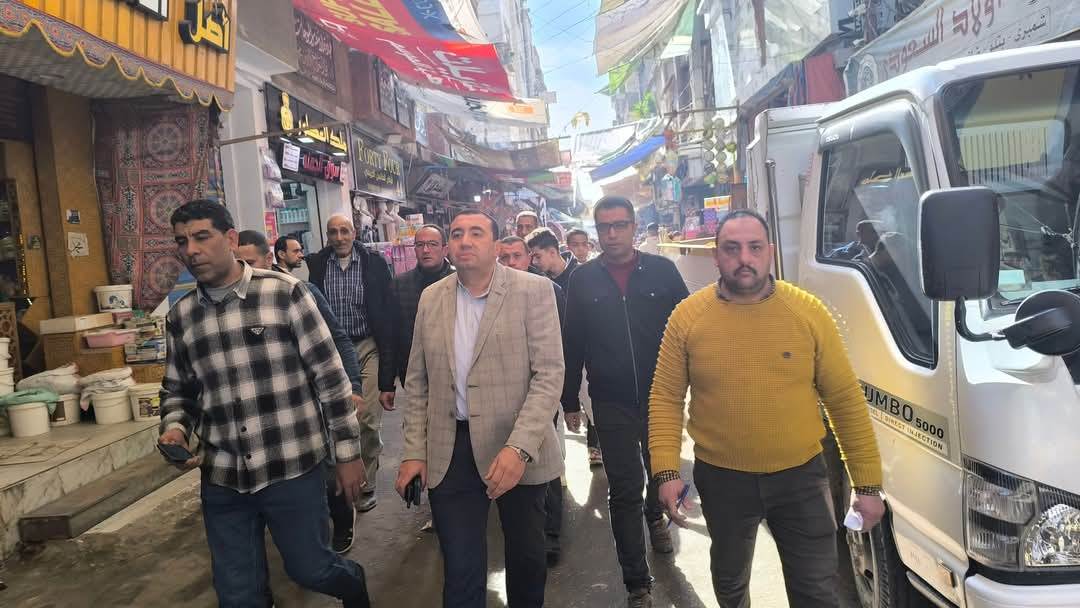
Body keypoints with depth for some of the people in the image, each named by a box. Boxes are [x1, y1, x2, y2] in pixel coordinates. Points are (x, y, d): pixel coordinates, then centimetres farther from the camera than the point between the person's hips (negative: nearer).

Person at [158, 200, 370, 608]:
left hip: (293, 468, -4)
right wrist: (174, 429, -4)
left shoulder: (284, 292, -9)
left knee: (310, 569, 12)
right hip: (222, 480, 4)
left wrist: (348, 452, -7)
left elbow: (330, 376, -7)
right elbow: (177, 390, 17)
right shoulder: (180, 317, 5)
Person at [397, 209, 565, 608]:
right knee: (460, 569, 7)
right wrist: (414, 451, 3)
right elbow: (417, 382, 10)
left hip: (518, 448, -2)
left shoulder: (533, 290, -7)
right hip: (450, 451, 2)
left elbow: (549, 374, -13)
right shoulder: (431, 298, 5)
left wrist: (519, 447, -23)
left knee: (527, 552, 18)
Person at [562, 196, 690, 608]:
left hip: (660, 396, 1)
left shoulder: (662, 271, -3)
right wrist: (570, 401, 4)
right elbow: (573, 344, 2)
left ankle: (654, 515, 55)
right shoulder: (583, 280, -1)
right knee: (624, 490, 3)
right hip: (612, 403, -1)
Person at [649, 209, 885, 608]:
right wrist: (666, 471, -12)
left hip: (800, 475, 0)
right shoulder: (687, 316, -8)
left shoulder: (809, 312, -8)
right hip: (721, 479, 1)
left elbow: (845, 399, -3)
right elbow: (665, 399, -3)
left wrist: (867, 483, -3)